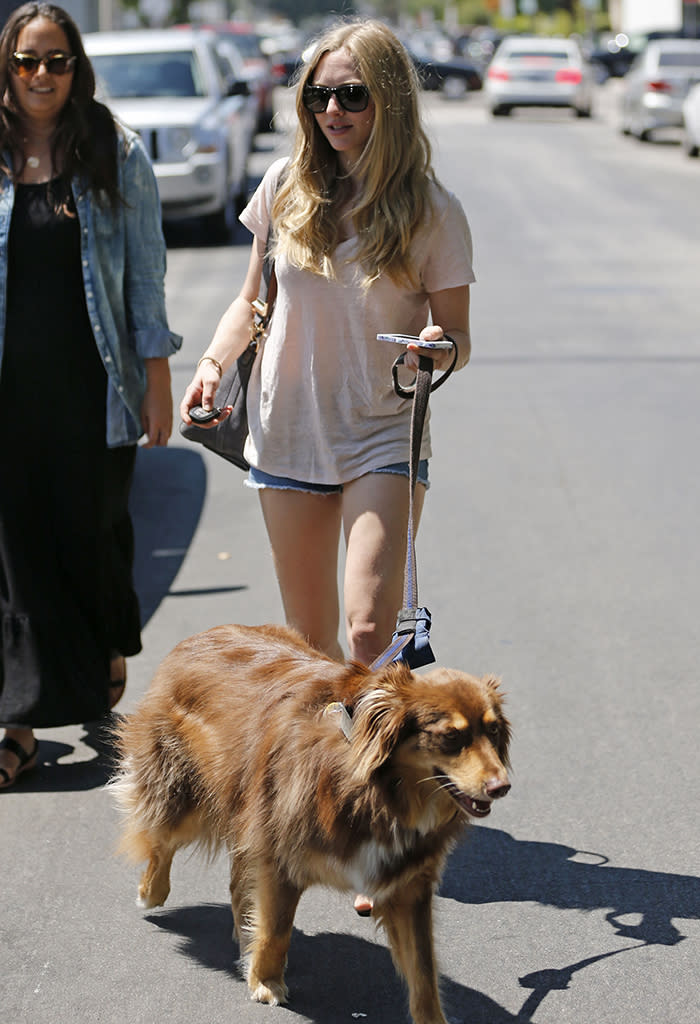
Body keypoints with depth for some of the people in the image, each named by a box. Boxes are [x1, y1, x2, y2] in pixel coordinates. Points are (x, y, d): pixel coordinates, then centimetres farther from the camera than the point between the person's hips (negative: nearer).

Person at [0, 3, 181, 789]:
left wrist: (158, 380, -2)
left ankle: (109, 651, 39)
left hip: (94, 385, -1)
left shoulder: (117, 155, 0)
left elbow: (146, 273, 1)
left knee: (92, 530, 8)